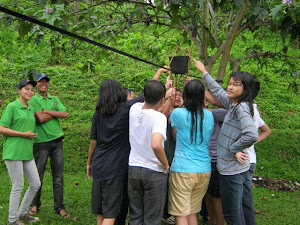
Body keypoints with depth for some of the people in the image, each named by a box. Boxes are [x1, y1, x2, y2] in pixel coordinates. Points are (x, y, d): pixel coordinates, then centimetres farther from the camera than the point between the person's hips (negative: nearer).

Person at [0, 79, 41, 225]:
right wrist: (25, 134, -13)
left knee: (36, 184, 9)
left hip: (27, 153, 7)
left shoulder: (30, 109, 15)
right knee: (18, 186, -2)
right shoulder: (12, 107, -6)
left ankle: (22, 213, 26)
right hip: (13, 152, -7)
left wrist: (32, 138, 12)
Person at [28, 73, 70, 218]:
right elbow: (41, 118, -15)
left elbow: (65, 114, 0)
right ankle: (35, 204, 22)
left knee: (58, 176, 5)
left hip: (57, 140, 4)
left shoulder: (54, 99, 15)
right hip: (41, 141, -4)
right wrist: (56, 113, -2)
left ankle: (59, 207, 12)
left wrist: (47, 111, -6)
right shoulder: (33, 100, -1)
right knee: (38, 176, 5)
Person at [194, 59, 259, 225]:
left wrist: (233, 149, -16)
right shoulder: (233, 104, 8)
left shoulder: (242, 108, -17)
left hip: (233, 169, -9)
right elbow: (217, 90, 25)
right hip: (230, 167, 9)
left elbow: (252, 135, -31)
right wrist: (204, 72, 35)